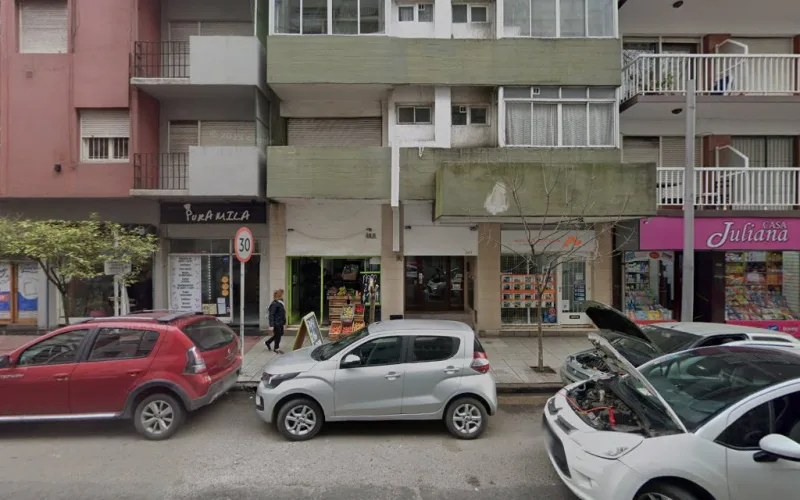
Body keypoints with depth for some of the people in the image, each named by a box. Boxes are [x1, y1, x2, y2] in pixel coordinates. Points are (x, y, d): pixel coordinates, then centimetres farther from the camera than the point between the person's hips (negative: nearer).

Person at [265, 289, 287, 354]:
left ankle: (267, 342, 35)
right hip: (276, 323, -9)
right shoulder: (274, 304, -20)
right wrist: (271, 325, -22)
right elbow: (271, 315, -20)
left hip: (280, 322, 9)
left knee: (280, 333, 19)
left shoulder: (281, 303, 6)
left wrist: (284, 321, 18)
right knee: (277, 335, 4)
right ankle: (276, 348, 24)